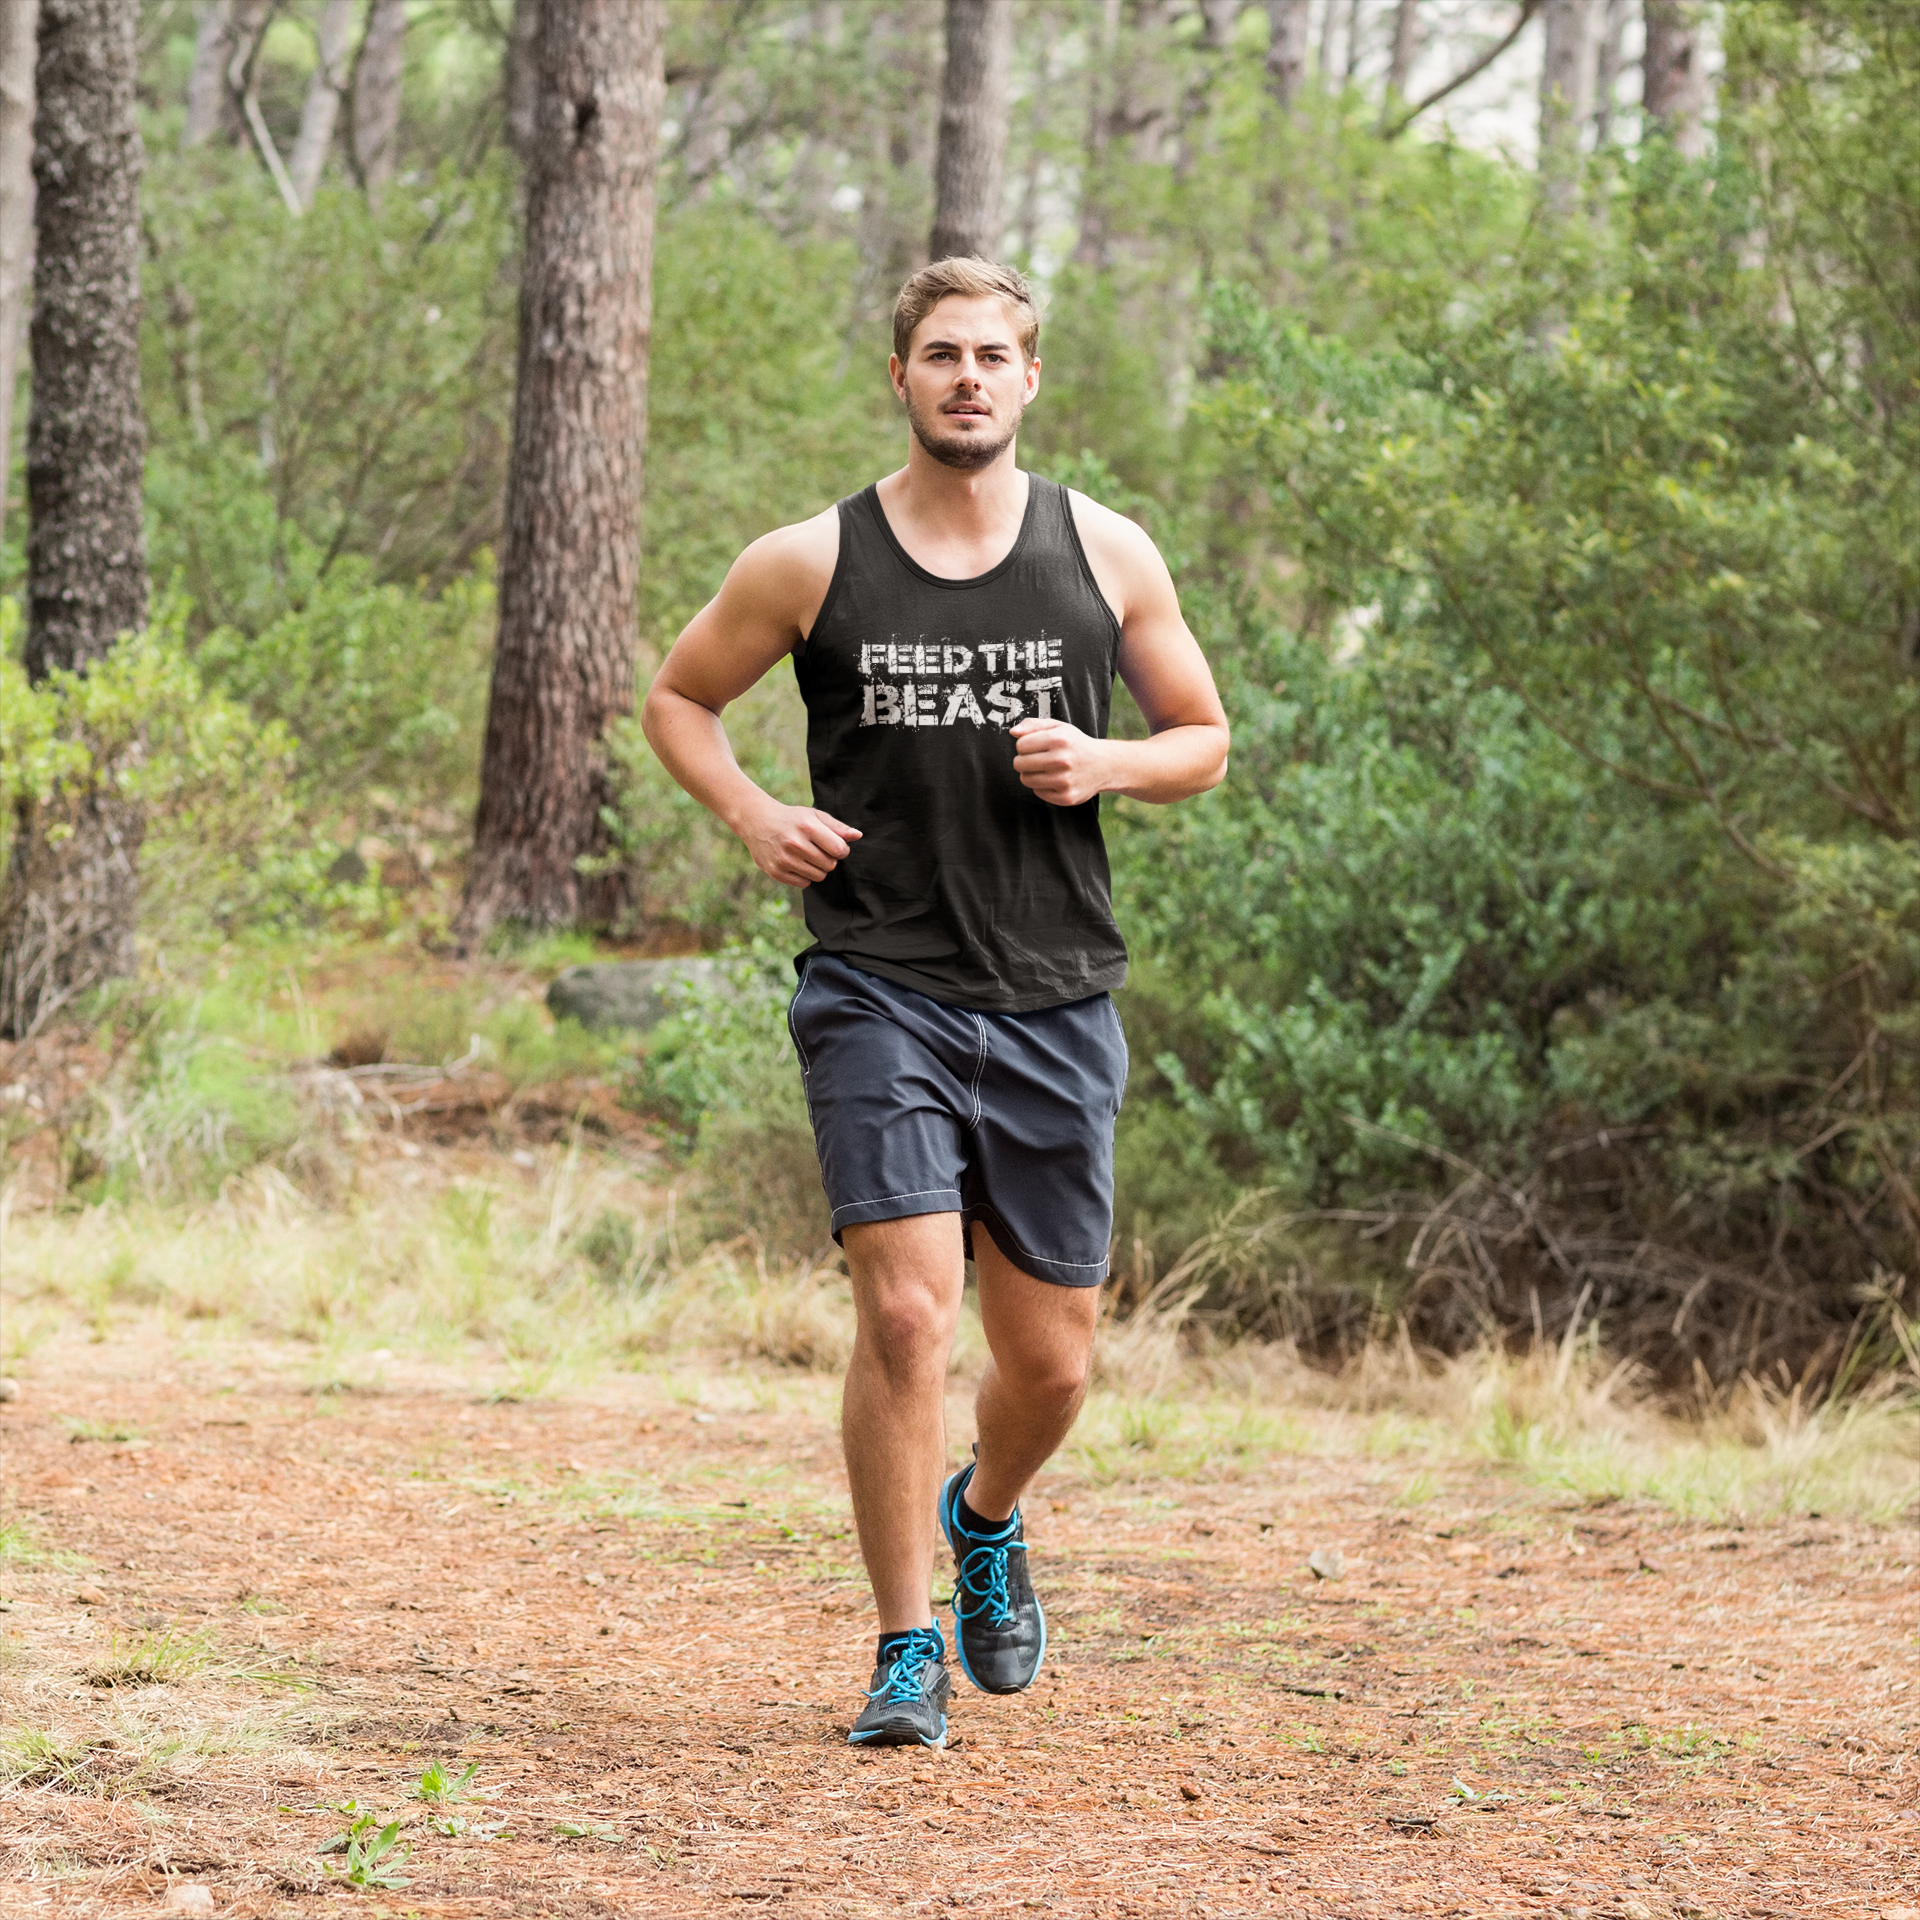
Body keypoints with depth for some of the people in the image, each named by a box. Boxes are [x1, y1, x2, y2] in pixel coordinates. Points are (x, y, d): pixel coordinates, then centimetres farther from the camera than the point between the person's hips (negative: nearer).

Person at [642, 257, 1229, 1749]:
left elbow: (1204, 741, 15)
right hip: (881, 994, -2)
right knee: (909, 1311, -16)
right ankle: (908, 1654, -3)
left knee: (1053, 1358, 7)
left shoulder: (1106, 557, 5)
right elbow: (678, 697, 15)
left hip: (1055, 1002, 2)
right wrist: (752, 814, -3)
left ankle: (985, 1520, 41)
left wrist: (1106, 764, -7)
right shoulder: (812, 564, 1)